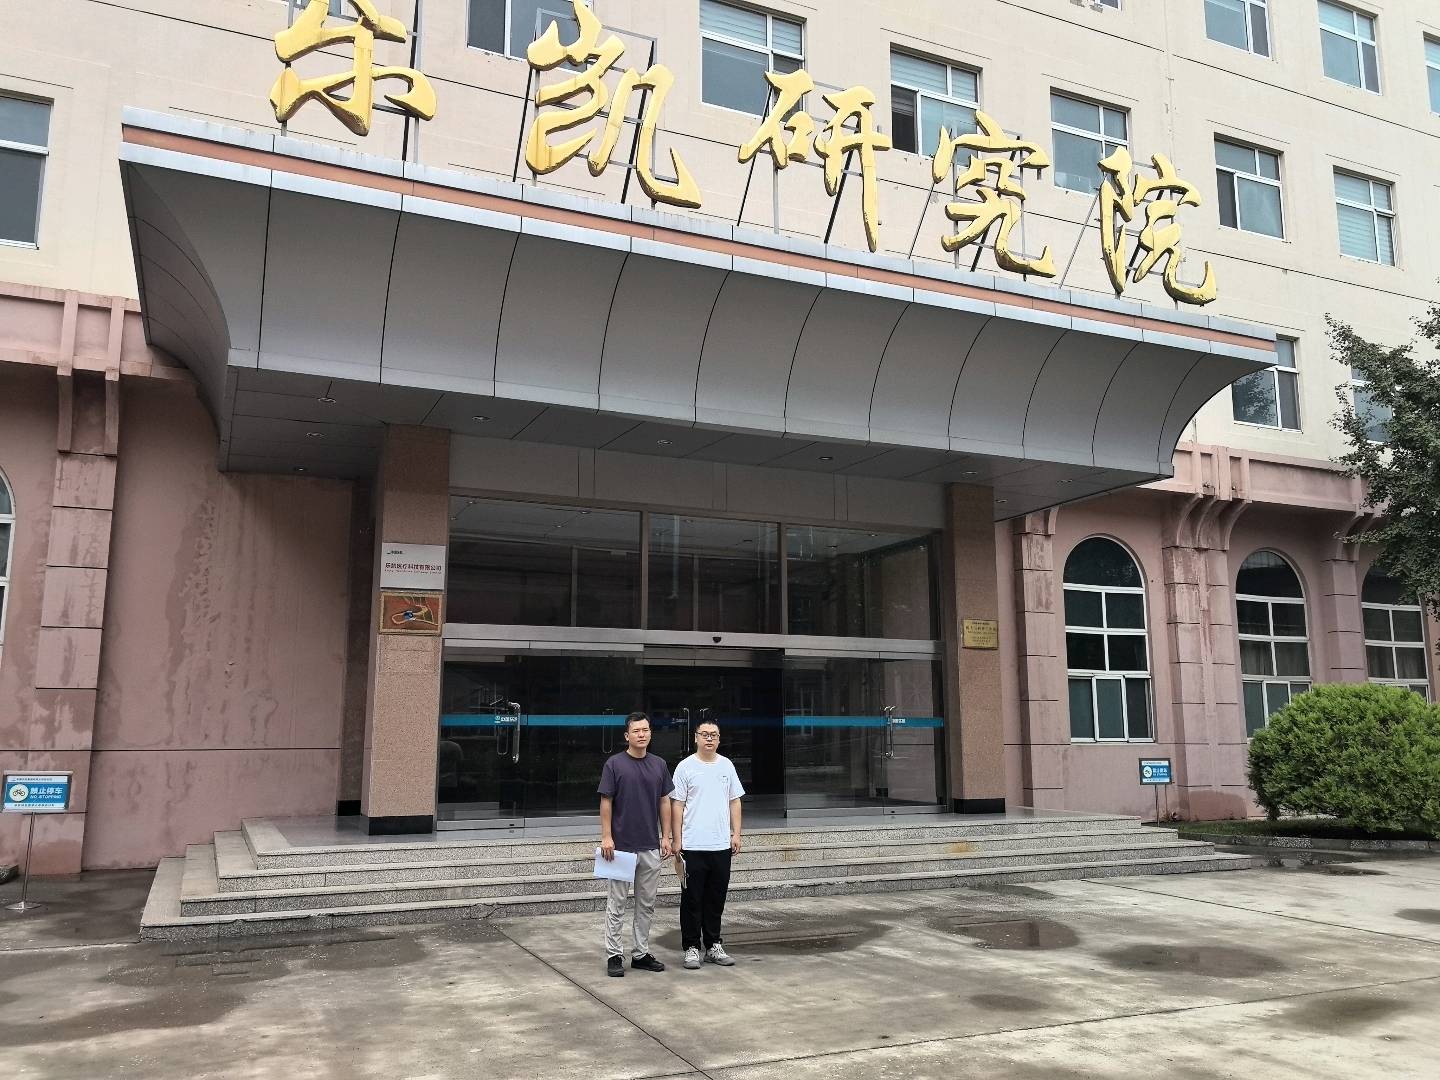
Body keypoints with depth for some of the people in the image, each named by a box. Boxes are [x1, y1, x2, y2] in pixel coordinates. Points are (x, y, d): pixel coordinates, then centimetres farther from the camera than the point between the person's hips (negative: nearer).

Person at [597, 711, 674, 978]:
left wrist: (666, 837, 3)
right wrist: (606, 836, -13)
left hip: (651, 846, 5)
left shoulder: (659, 764, 6)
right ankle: (614, 956, 10)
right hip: (622, 845, -4)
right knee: (616, 903, 2)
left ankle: (641, 954, 20)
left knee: (647, 904, 10)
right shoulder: (615, 764, -6)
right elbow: (606, 802, -6)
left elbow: (664, 802, 9)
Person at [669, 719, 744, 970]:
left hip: (721, 845, 4)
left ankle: (713, 946, 23)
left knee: (716, 900, 12)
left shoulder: (726, 765, 9)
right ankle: (691, 948, 12)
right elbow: (677, 805, -5)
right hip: (693, 846, -4)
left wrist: (736, 834, 6)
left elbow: (735, 801, 13)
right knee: (692, 900, 2)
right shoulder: (686, 767, -4)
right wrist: (678, 841, -8)